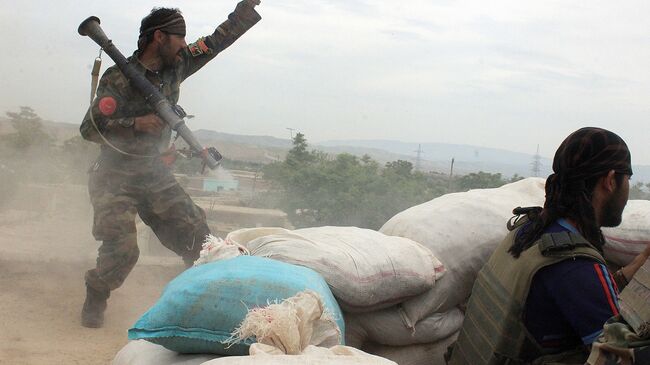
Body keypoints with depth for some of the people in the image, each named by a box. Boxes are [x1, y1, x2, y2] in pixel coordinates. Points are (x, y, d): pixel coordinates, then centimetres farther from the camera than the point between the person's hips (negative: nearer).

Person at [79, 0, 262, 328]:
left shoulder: (175, 66, 1)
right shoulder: (119, 78, -16)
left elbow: (220, 39, 6)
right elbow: (89, 128, -19)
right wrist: (137, 123, -28)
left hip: (154, 173, 6)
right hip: (115, 178, -6)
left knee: (197, 237, -1)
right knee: (122, 249, -16)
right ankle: (94, 300, 9)